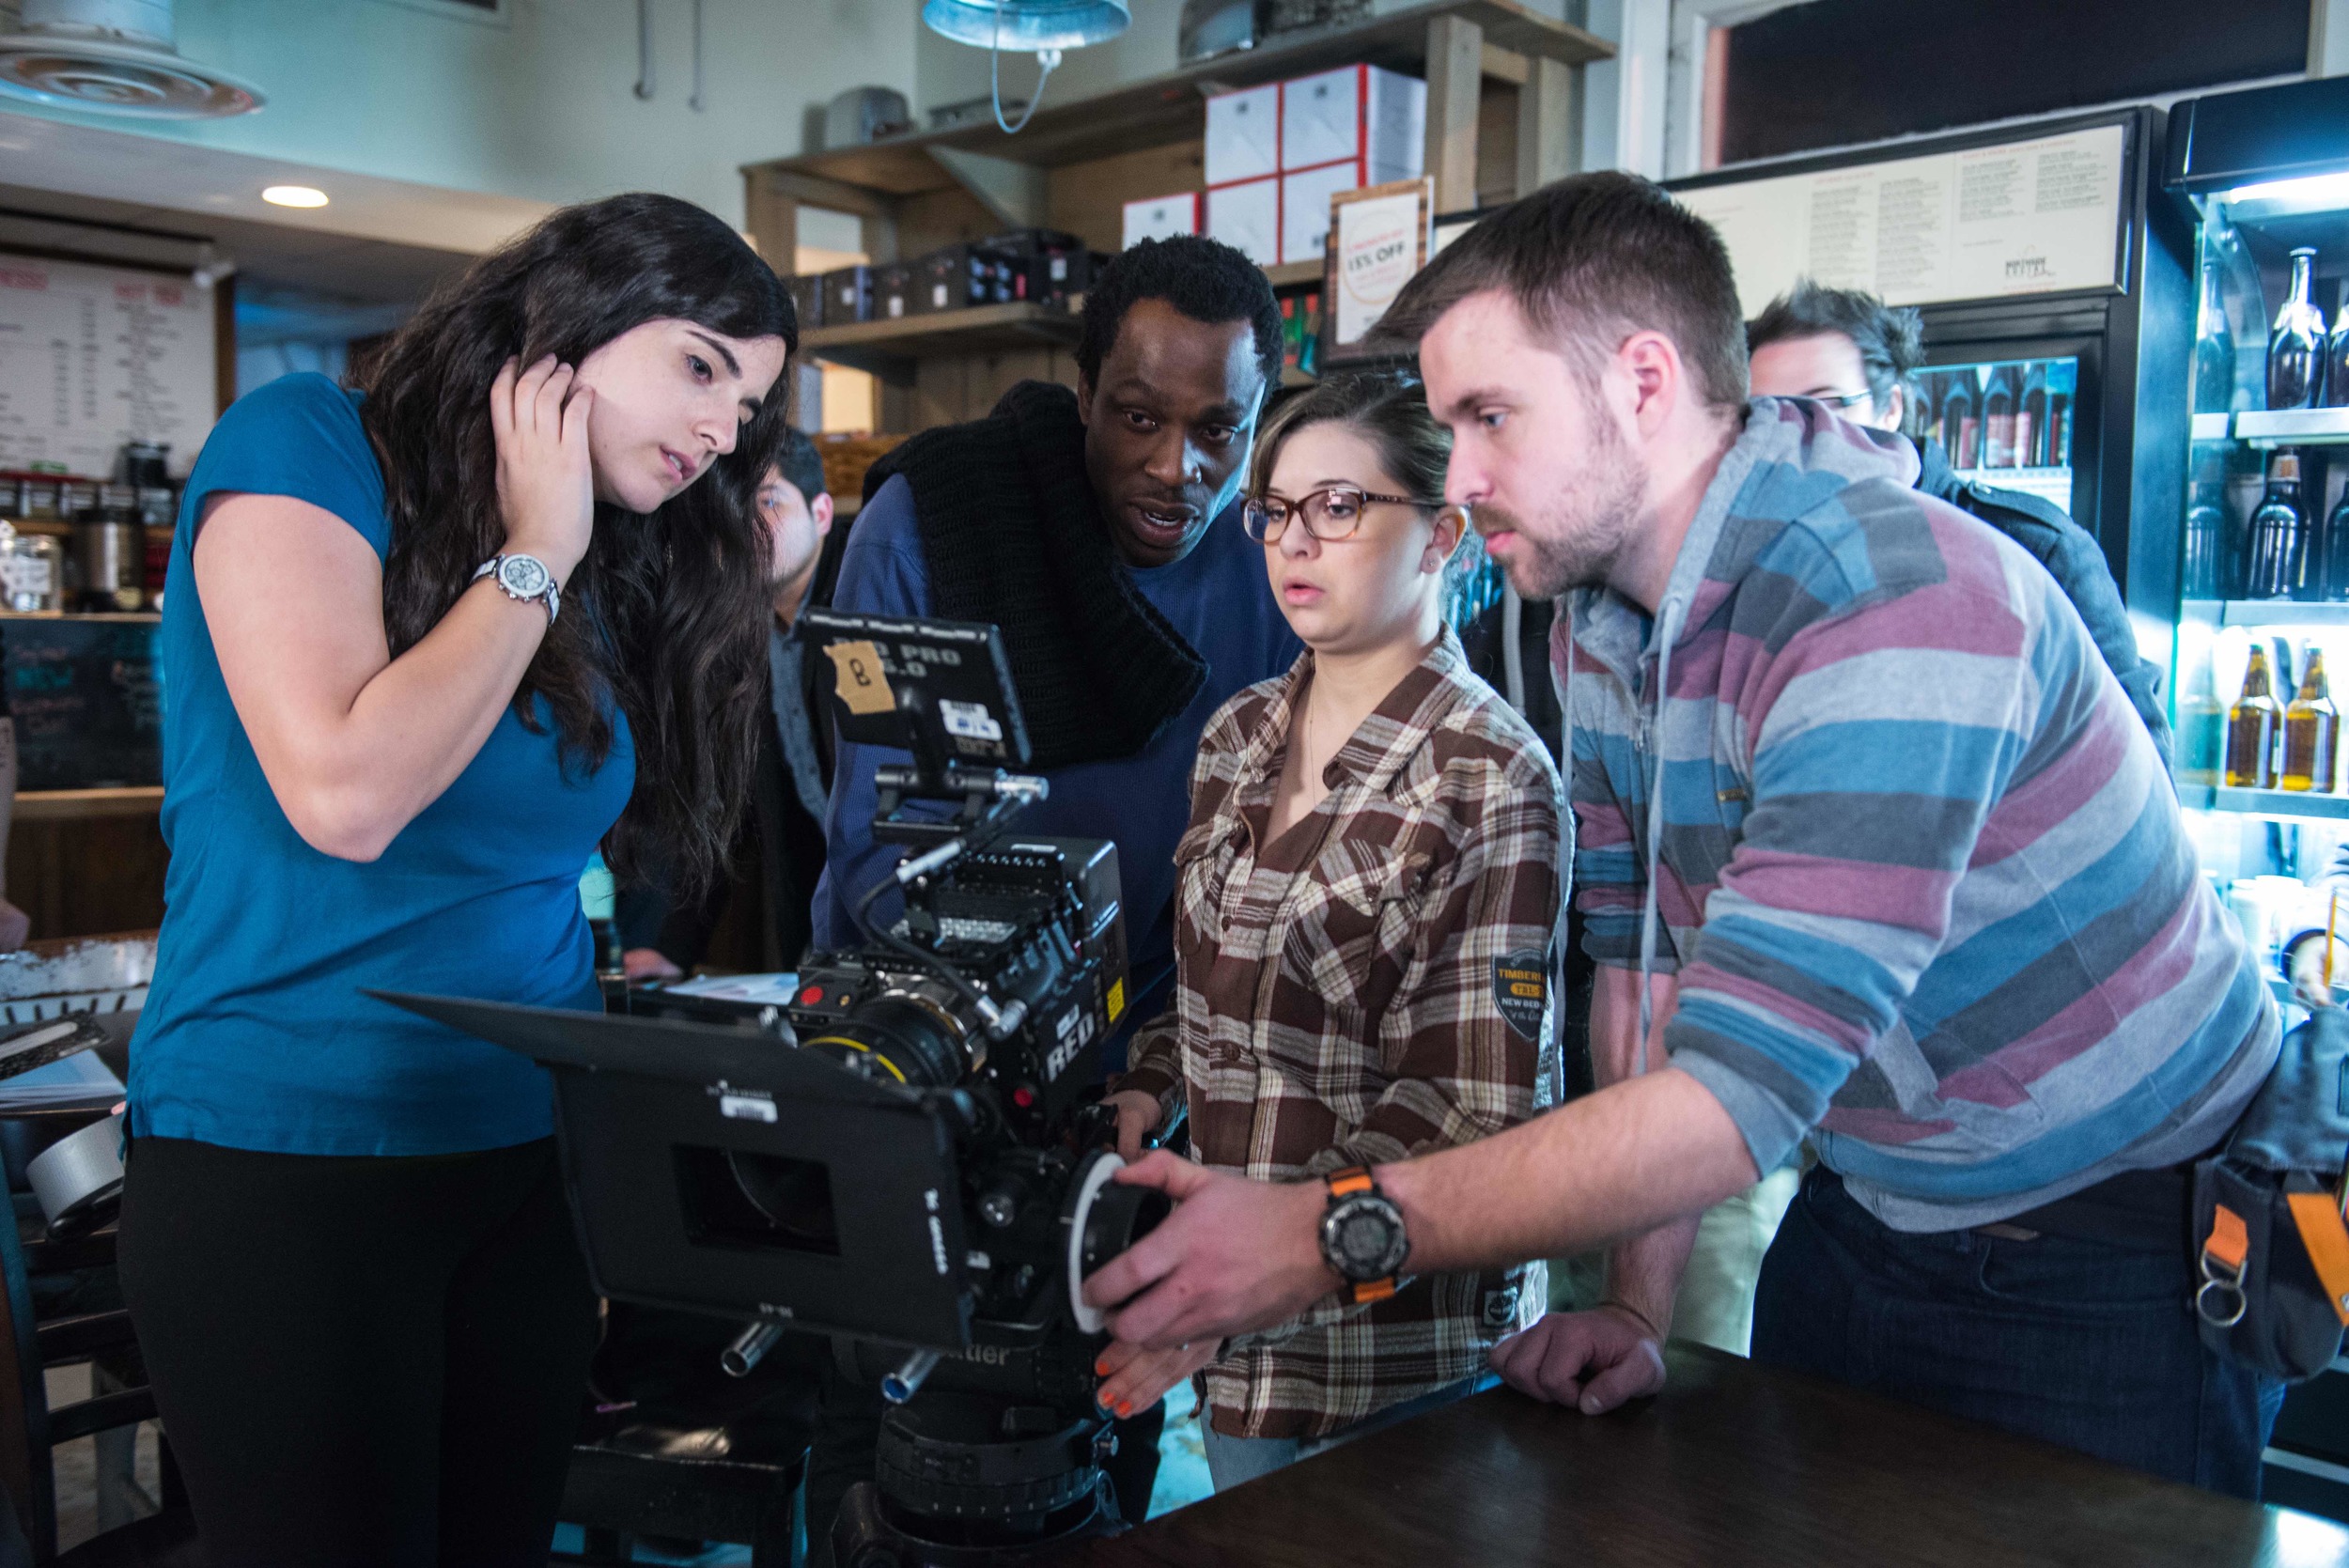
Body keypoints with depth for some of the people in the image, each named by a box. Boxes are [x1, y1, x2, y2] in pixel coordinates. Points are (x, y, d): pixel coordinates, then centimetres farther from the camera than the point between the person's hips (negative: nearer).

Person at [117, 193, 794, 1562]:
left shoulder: (610, 569, 8)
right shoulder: (305, 445, -10)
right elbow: (345, 793, -23)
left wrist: (754, 595, 0)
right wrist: (533, 560, -13)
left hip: (535, 1158, 6)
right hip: (283, 1161, -6)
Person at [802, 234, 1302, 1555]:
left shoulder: (1284, 568, -7)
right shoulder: (924, 522, -13)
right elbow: (876, 837, -16)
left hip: (1136, 1065, 2)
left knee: (1109, 1443, 15)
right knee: (877, 1432, 10)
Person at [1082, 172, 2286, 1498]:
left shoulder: (1903, 611, -32)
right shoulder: (1601, 625, -3)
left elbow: (1735, 1098, -36)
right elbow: (1647, 980, 1)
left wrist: (1326, 1237, -36)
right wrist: (1640, 1308, -5)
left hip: (2125, 1246, -7)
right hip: (1866, 1209, 7)